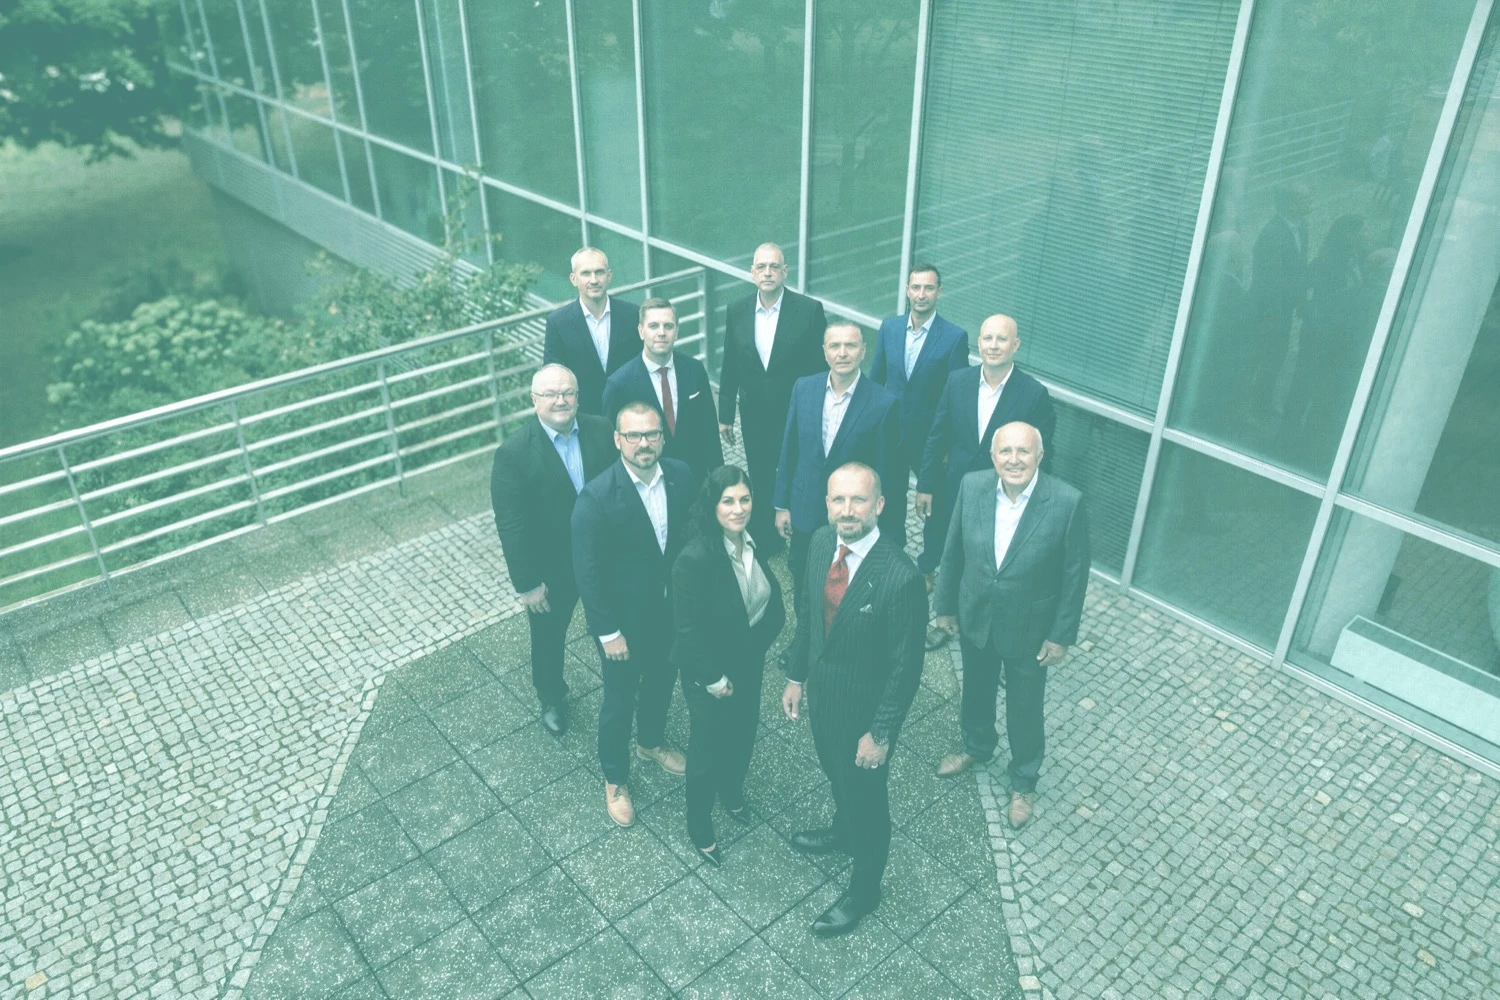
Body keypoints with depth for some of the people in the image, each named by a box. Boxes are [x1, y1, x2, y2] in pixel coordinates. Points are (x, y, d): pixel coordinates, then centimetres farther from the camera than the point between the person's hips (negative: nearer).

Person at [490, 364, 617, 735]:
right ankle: (551, 698, 48)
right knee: (548, 637, 20)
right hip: (551, 568, -2)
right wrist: (527, 584, -15)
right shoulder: (514, 453, -22)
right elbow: (510, 525, -18)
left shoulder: (602, 431, -12)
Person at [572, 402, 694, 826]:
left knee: (662, 681, 27)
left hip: (672, 608, 5)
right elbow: (588, 571, -20)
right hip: (624, 618, -5)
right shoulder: (597, 496, -28)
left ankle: (651, 742, 56)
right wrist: (608, 632, -16)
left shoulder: (680, 474, -12)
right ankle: (615, 778, 40)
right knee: (620, 700, 14)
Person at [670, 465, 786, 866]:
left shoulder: (753, 539, -12)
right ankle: (699, 824, 41)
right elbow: (689, 630, -25)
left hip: (750, 661, 6)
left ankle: (732, 790, 58)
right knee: (708, 747, 15)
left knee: (744, 732, 27)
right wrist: (715, 680, -17)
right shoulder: (695, 557, -33)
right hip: (709, 673, -6)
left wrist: (760, 643, 1)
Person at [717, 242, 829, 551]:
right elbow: (730, 367, 3)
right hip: (754, 415, 3)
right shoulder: (736, 312, -4)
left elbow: (822, 366, -9)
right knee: (760, 480, 17)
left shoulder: (810, 310, -14)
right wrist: (725, 415, 6)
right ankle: (765, 538, 39)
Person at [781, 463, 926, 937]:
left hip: (865, 706, -6)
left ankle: (863, 889, 43)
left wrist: (880, 734, -16)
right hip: (822, 691, 6)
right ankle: (844, 831, 63)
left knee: (866, 795, 17)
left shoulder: (901, 577, -33)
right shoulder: (822, 541, -12)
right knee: (835, 772, 32)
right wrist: (796, 675, 11)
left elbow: (906, 667, -23)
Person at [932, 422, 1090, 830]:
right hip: (974, 618, 3)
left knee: (1025, 710, 18)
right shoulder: (972, 486, -16)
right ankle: (977, 746, 57)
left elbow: (1075, 573, -14)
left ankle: (1023, 782, 44)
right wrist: (945, 604, 5)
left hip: (1029, 630, -3)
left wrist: (1061, 634, -9)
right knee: (976, 690, 27)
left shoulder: (1066, 502, -25)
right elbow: (953, 551, -3)